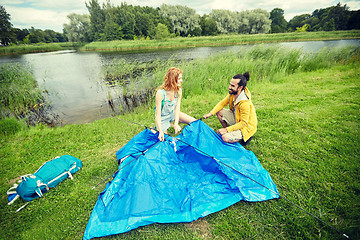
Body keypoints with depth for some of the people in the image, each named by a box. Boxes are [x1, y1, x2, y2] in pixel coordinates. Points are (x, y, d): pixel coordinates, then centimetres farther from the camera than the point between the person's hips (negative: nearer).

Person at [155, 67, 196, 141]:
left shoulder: (179, 91, -15)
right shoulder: (160, 93, -32)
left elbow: (177, 108, -21)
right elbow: (158, 114, -31)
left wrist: (176, 123, -36)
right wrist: (161, 132, -39)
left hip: (173, 114, 5)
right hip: (163, 117, -4)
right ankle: (156, 129, 25)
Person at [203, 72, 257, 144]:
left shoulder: (245, 103, -35)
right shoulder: (232, 93, -13)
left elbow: (243, 123, -29)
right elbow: (222, 103, -1)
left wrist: (226, 130, -27)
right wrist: (210, 113, -11)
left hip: (247, 126, -7)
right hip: (236, 118, 8)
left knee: (225, 138, -25)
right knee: (218, 111, -6)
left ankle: (246, 136, 3)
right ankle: (228, 132, 10)